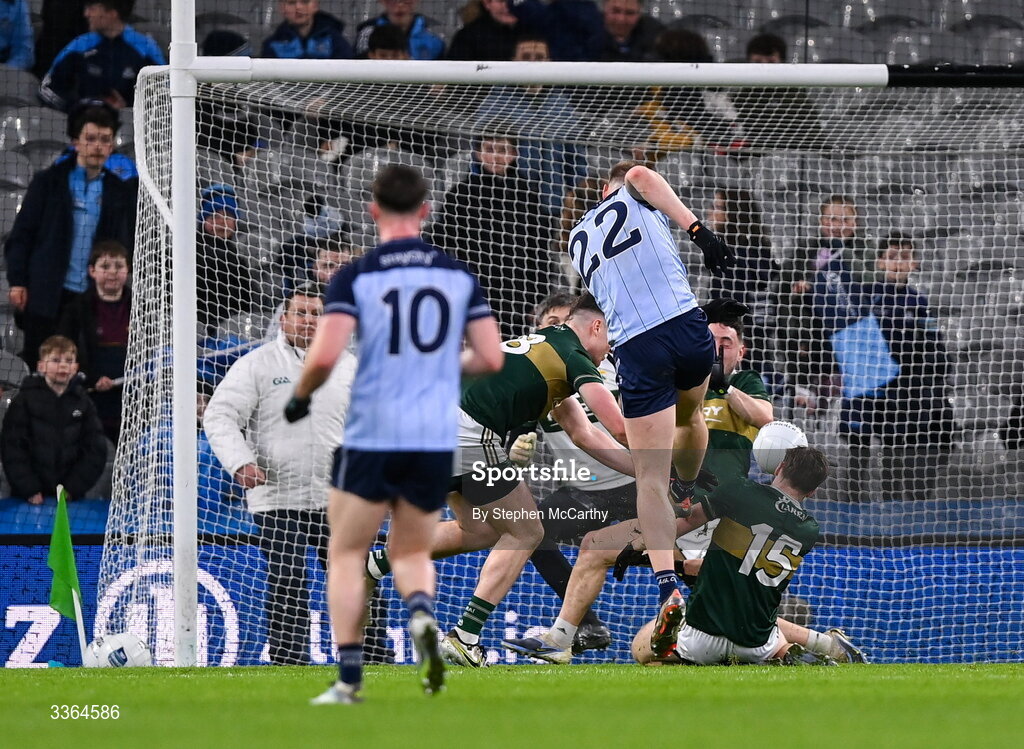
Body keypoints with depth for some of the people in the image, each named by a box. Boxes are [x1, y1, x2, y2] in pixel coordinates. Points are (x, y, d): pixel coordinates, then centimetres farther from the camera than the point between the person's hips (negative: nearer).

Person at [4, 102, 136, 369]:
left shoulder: (119, 190, 12)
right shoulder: (48, 182, 7)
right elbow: (21, 234, 3)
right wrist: (17, 282, -4)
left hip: (93, 297, 1)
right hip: (45, 296, -1)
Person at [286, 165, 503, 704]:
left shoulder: (356, 277, -6)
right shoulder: (458, 276, 4)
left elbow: (324, 356, -16)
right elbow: (490, 358, 5)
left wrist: (300, 397, 4)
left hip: (371, 441, -3)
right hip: (436, 441, 3)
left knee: (346, 555, 11)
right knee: (412, 553, 18)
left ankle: (349, 676, 2)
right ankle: (421, 611, -16)